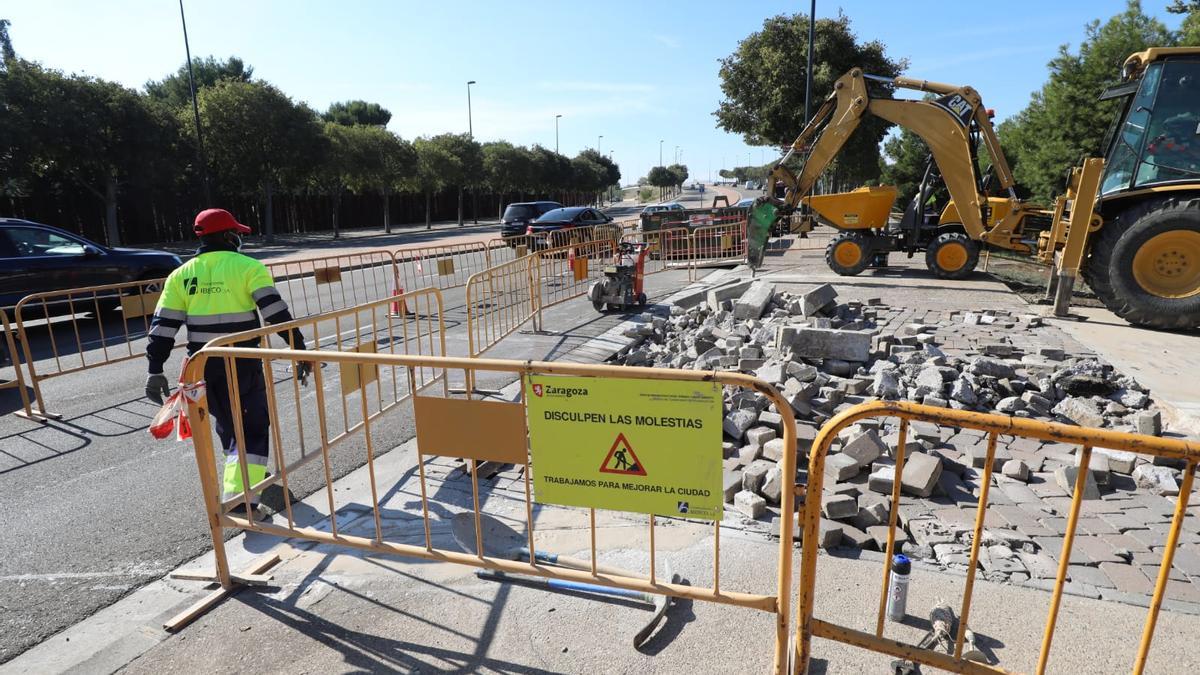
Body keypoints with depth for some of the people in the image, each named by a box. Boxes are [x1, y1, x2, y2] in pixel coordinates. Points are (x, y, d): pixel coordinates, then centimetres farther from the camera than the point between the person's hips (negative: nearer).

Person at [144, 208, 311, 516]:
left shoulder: (181, 275, 7)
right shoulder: (248, 267, -6)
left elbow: (163, 326, 3)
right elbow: (277, 313, -13)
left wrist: (155, 371, 6)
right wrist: (300, 350, -9)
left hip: (202, 365, 5)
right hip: (242, 364, -5)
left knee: (226, 421, 23)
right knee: (252, 427, 1)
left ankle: (246, 473, 42)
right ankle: (240, 499, -10)